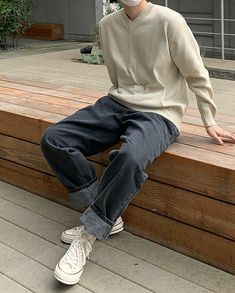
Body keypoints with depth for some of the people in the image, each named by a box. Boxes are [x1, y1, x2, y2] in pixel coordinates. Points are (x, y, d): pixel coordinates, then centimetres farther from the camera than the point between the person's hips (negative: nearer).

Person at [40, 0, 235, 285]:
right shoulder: (107, 24, 5)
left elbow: (197, 76, -2)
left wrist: (209, 122, 3)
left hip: (158, 113, -6)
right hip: (116, 104, 6)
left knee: (130, 158, -38)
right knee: (52, 139, -11)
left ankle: (88, 234, -16)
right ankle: (107, 216, -5)